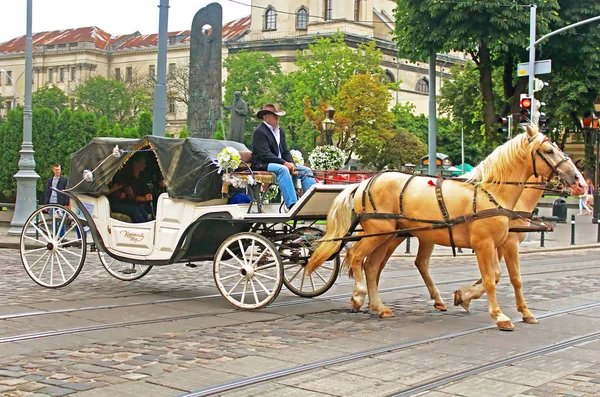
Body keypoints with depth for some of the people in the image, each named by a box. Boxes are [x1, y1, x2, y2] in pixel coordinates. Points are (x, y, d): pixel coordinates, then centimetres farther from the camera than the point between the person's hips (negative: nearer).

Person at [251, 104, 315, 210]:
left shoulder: (280, 131, 16)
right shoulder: (259, 132, -10)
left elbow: (286, 152, 13)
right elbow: (265, 155, -20)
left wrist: (292, 165, -7)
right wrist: (285, 163, -26)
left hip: (282, 164, 9)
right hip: (263, 165, -9)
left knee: (307, 171, -2)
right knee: (283, 169, -37)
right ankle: (292, 205, -44)